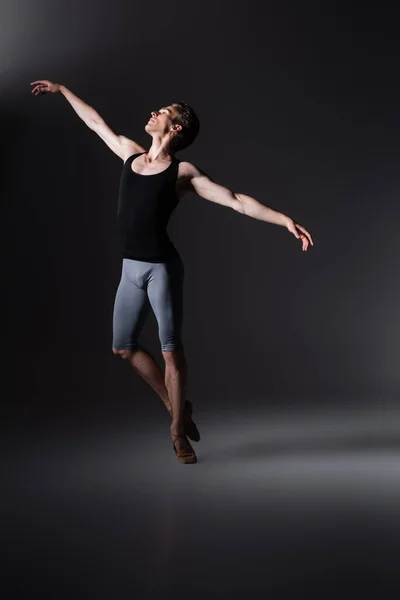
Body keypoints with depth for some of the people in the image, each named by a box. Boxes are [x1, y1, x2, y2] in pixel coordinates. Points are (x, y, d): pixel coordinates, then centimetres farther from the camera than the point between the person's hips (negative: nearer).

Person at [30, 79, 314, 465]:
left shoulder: (184, 172, -5)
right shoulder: (130, 153, 11)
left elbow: (237, 201, -8)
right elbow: (97, 122, 25)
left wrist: (285, 220, -16)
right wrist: (61, 90, 34)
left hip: (162, 268, -6)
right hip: (131, 269, 6)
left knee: (171, 350, -2)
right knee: (123, 347, 11)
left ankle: (178, 430, 14)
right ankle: (176, 406, 26)